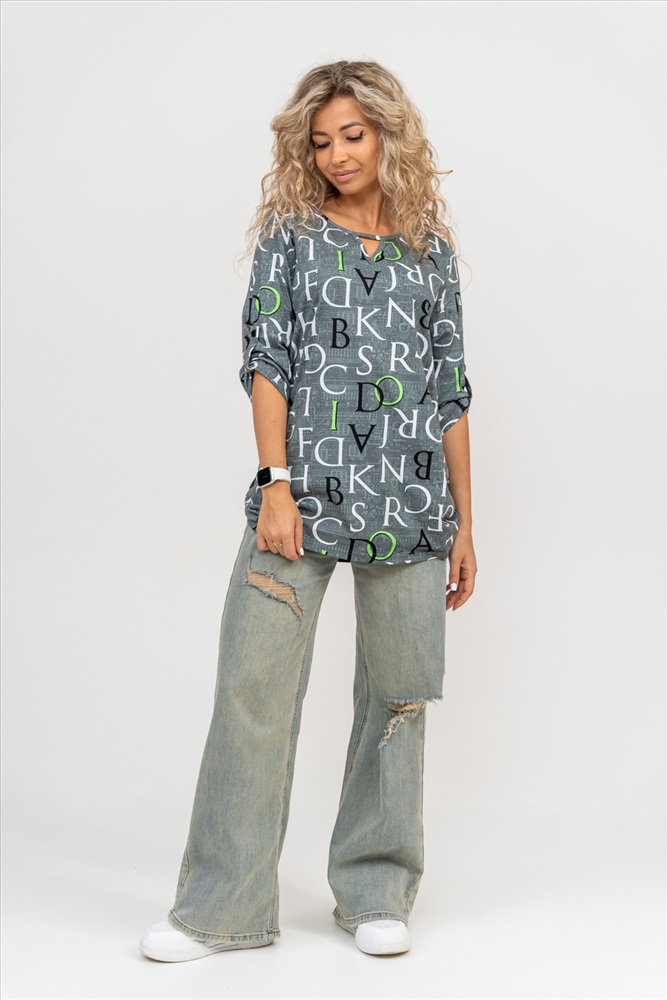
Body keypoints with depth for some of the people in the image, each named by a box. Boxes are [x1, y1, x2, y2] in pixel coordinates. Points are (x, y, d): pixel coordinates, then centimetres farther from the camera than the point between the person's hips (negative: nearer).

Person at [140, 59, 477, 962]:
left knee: (398, 694, 6)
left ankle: (375, 893, 19)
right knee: (254, 683, -5)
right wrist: (275, 481, -12)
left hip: (412, 503, 2)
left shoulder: (432, 249, 14)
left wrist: (465, 521, 10)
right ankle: (226, 904, 5)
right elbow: (266, 356, 0)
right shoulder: (291, 234, 9)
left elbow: (451, 391, 13)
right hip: (305, 492, -2)